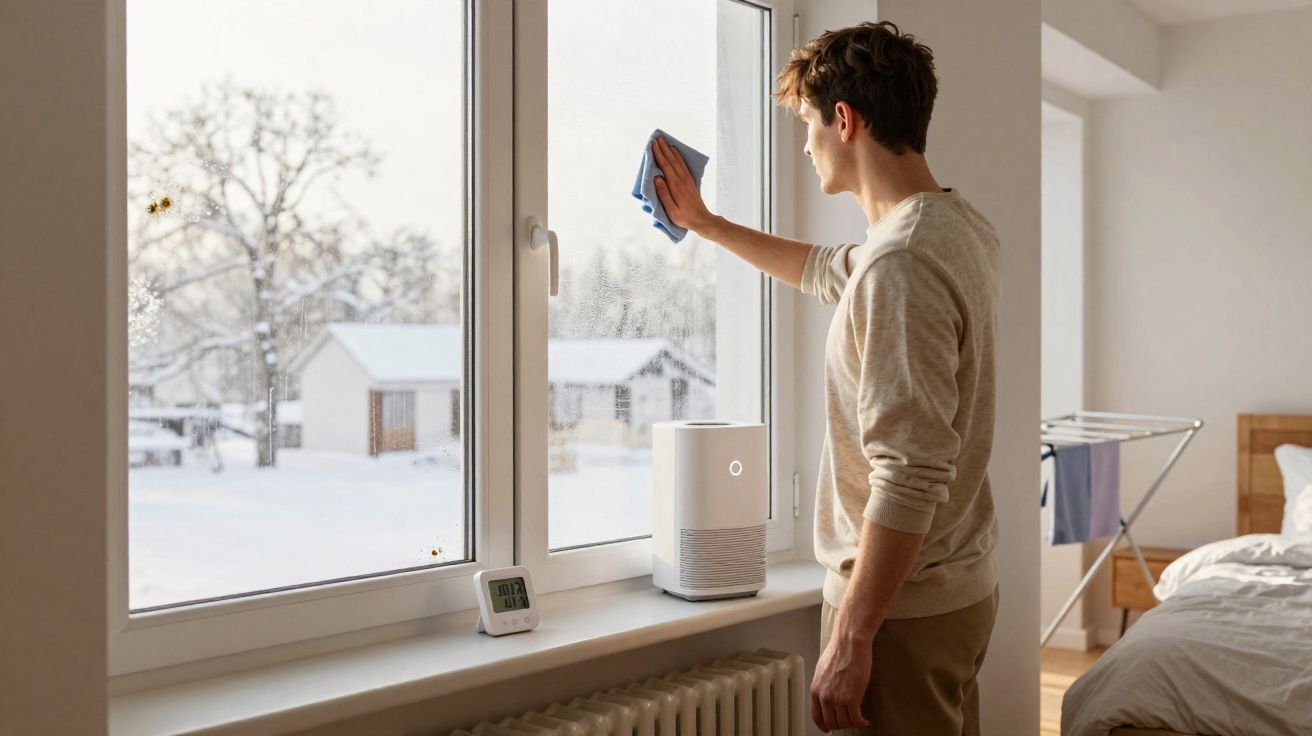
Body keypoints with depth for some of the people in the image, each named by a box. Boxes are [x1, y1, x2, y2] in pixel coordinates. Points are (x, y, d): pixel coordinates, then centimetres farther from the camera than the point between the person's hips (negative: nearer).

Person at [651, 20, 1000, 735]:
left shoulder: (900, 263, -25)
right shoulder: (960, 225, 7)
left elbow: (911, 481, -29)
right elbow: (827, 272, 27)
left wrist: (849, 638, -22)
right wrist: (706, 223, 33)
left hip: (902, 605, -10)